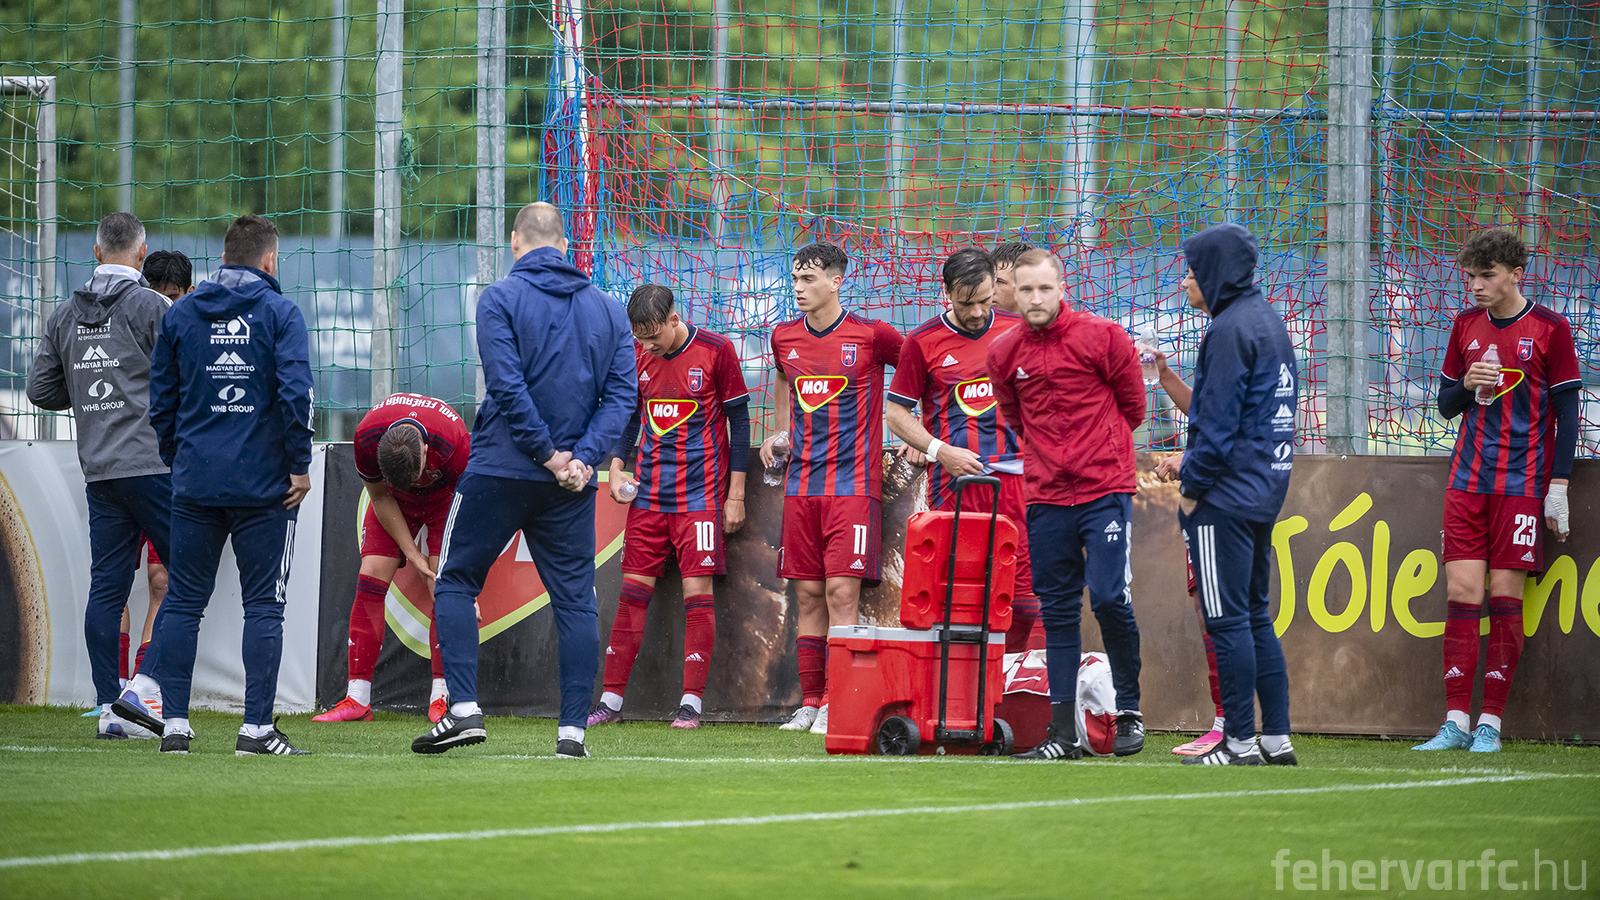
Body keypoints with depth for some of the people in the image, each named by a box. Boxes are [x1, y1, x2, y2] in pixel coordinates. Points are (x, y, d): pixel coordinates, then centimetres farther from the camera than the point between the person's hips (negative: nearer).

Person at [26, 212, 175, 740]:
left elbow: (40, 389, 15)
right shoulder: (150, 307, -7)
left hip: (98, 472, 6)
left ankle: (109, 706, 2)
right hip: (152, 463, -6)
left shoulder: (66, 314, 11)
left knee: (107, 587, 6)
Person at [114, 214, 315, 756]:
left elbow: (161, 400, 12)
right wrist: (300, 464, -6)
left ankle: (174, 722, 5)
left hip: (195, 482, 4)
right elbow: (295, 392, -14)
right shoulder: (279, 313, -4)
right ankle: (258, 728, -3)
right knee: (263, 605, 1)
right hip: (263, 483, -4)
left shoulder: (180, 314, 9)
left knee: (183, 601, 8)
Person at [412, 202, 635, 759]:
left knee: (456, 581, 8)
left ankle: (463, 708, -4)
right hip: (573, 483, 4)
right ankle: (573, 729, 2)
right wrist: (582, 457, -7)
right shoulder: (609, 309, 9)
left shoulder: (500, 299, -6)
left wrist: (547, 453, -11)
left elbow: (507, 385, -16)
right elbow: (622, 393, 1)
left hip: (501, 470, -3)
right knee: (575, 598, 7)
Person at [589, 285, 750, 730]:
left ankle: (691, 702, -2)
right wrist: (616, 466, 2)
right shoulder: (638, 355, 5)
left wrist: (735, 493, -3)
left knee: (697, 590, -6)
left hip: (700, 492, -4)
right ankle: (611, 700, 6)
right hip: (649, 491, 4)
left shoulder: (716, 351, -8)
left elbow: (739, 420, -2)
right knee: (633, 588, 3)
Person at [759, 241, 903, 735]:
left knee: (842, 592, -11)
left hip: (853, 482, -5)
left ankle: (836, 704, -10)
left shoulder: (871, 335, -6)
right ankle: (809, 703, 10)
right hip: (801, 483, 5)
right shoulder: (784, 338, 9)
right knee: (808, 596, 6)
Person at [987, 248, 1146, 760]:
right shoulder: (1004, 354, 5)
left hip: (1104, 491, -4)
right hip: (1046, 497, 4)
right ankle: (1062, 731, 6)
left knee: (1109, 597, -13)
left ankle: (1129, 711, 2)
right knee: (1056, 611, 4)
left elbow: (1132, 406, 6)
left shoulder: (1102, 338, -5)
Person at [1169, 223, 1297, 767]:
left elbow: (1218, 422, -17)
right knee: (1255, 616, 13)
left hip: (1226, 495, -10)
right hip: (1266, 488, 10)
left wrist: (1193, 486, -8)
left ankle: (1241, 742, -5)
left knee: (1228, 619, -6)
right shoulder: (1270, 322, 16)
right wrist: (1192, 464, 17)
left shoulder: (1230, 329, -14)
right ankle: (1276, 738, 12)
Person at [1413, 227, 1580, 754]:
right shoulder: (1466, 326, 10)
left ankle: (1490, 723, -1)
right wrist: (1468, 385, -7)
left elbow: (1568, 413, -2)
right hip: (1467, 482, 4)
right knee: (1461, 592, -4)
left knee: (1505, 596, -5)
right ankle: (1456, 723, -3)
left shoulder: (1550, 329, -3)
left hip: (1522, 484, -4)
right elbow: (1445, 405, 16)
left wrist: (1558, 489, -7)